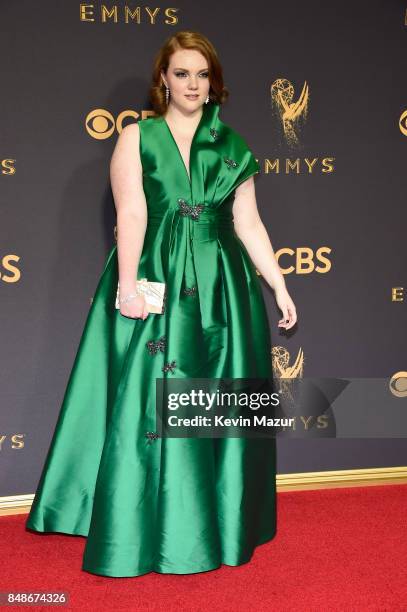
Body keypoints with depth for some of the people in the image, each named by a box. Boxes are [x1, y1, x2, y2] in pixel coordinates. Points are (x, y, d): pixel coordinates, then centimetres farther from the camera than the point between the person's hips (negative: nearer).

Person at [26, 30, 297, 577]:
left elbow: (249, 224, 11)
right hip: (155, 285, -3)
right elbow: (131, 214, -8)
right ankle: (144, 530, 13)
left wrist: (279, 286, 6)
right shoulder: (137, 137, 4)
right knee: (148, 404, -2)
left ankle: (220, 525, 24)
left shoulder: (231, 145, 12)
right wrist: (128, 285, -19)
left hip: (221, 287, 3)